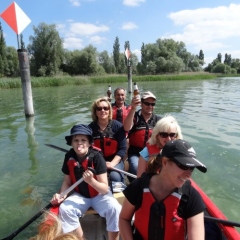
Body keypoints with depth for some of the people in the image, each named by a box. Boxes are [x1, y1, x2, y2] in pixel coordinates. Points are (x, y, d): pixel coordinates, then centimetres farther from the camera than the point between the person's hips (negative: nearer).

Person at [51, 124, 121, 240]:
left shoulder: (96, 157, -24)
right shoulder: (69, 157, -11)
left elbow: (105, 189, -22)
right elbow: (67, 182, 2)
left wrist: (91, 181, -41)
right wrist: (62, 196, -18)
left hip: (99, 194, -3)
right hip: (79, 195, 4)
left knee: (115, 209, -28)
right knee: (64, 209, -22)